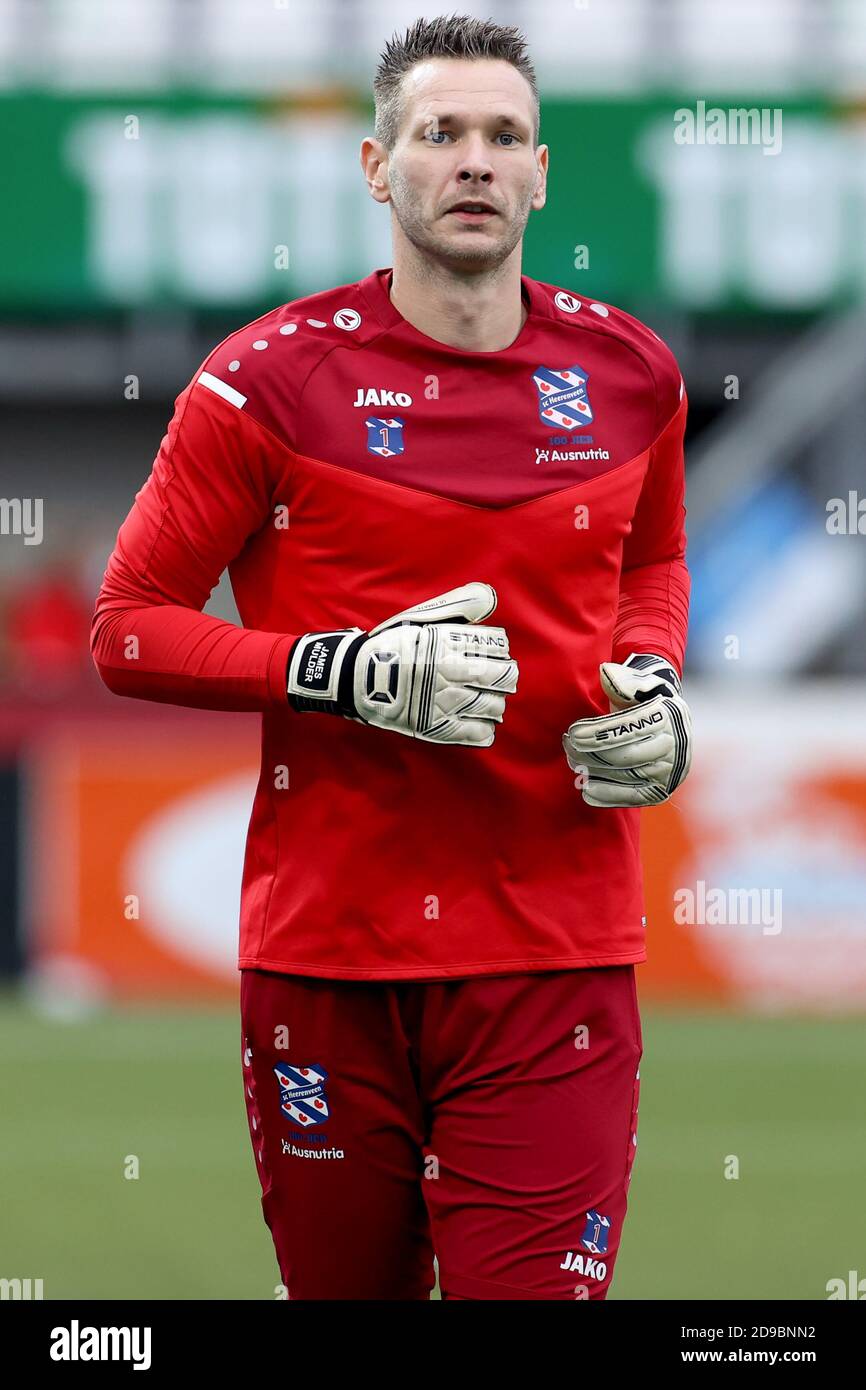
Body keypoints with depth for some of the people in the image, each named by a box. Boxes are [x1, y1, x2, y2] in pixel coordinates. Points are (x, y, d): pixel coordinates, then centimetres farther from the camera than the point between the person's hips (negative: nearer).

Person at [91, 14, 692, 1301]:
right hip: (327, 942, -1)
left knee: (536, 1294, -10)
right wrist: (349, 672, -16)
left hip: (554, 952, 1)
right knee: (347, 1291, 8)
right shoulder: (275, 377, -4)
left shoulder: (627, 374, 7)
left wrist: (651, 684, 4)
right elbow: (129, 629, -2)